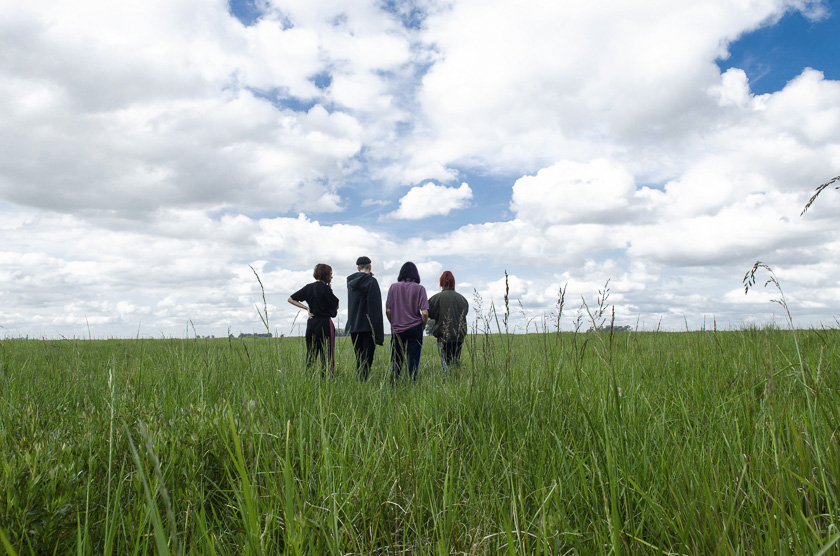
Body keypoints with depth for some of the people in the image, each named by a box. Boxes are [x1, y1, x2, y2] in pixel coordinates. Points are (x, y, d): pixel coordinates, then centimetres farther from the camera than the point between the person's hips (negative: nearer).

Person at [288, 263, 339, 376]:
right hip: (325, 324, -6)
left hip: (311, 323, 6)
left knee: (311, 355, 11)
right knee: (327, 357, -1)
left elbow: (291, 299, 11)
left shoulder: (309, 287, 8)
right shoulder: (325, 288, -11)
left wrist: (306, 308, 5)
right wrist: (330, 289, 0)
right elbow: (336, 306, -4)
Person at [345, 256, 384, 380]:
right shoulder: (371, 281, -10)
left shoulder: (350, 281, 8)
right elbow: (376, 307, -15)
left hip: (353, 326, 6)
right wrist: (379, 332, -13)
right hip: (368, 326, -6)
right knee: (367, 359, -2)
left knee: (359, 358, 13)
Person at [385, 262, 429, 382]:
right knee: (413, 362, 5)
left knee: (395, 361, 11)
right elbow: (425, 313, -10)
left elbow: (388, 311, 0)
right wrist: (422, 326, 7)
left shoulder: (393, 287, 1)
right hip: (415, 328, -2)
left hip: (397, 330, 2)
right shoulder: (419, 289, -4)